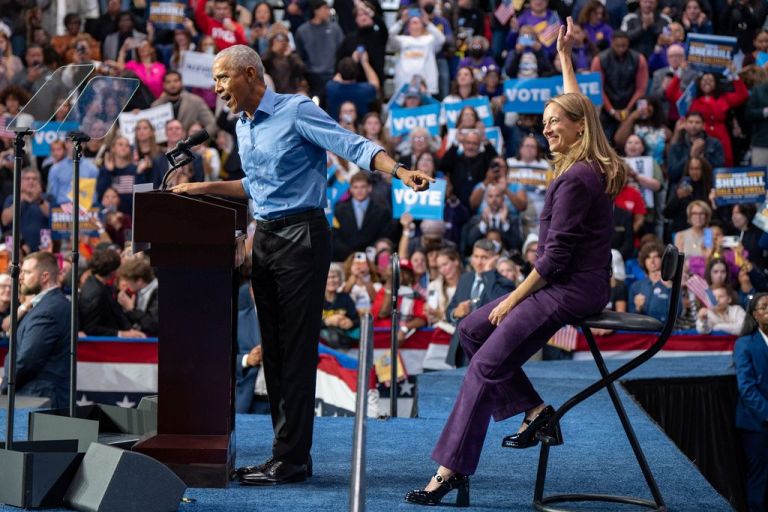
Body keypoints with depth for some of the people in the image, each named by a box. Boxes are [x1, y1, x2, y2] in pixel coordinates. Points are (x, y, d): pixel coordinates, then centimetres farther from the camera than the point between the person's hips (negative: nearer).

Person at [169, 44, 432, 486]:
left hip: (301, 235, -9)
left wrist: (401, 172, -33)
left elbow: (354, 146, -18)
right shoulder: (243, 127, 16)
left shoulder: (297, 111, -10)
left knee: (296, 349, -8)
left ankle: (292, 459, -8)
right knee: (273, 349, 9)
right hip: (265, 238, 9)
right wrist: (205, 188, 23)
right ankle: (286, 454, 14)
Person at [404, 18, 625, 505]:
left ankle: (452, 470, -18)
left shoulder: (577, 178, -18)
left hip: (572, 290, -11)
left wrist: (514, 299, -12)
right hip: (565, 285, 11)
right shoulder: (588, 167, 10)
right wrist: (565, 57, 38)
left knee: (488, 364, -17)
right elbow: (576, 105, 30)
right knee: (472, 329, 12)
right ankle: (535, 409, 10)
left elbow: (557, 253, -20)